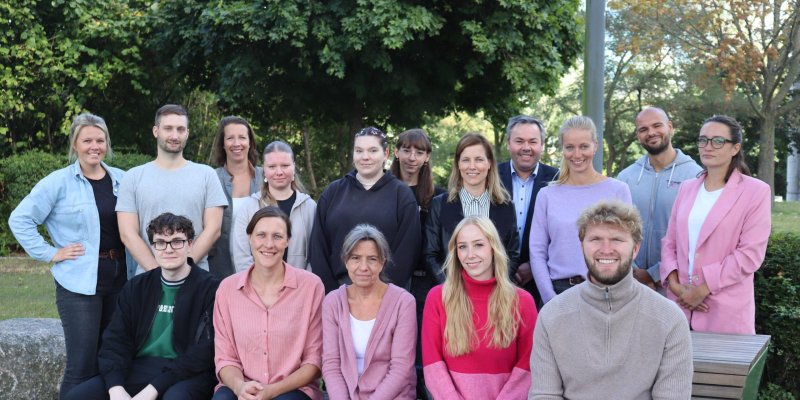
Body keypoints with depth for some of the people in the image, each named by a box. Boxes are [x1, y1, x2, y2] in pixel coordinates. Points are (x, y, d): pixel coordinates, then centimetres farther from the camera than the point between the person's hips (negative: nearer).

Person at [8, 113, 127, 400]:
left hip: (120, 280, 5)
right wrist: (50, 254, -9)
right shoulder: (59, 182, -4)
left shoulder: (122, 180, 8)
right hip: (79, 283, -5)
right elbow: (20, 220, -4)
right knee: (83, 364, -6)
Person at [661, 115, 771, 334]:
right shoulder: (687, 188, 13)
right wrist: (673, 282, -6)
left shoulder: (756, 191, -2)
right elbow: (670, 241, 12)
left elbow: (750, 254, -9)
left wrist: (704, 289, -13)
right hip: (680, 303, 4)